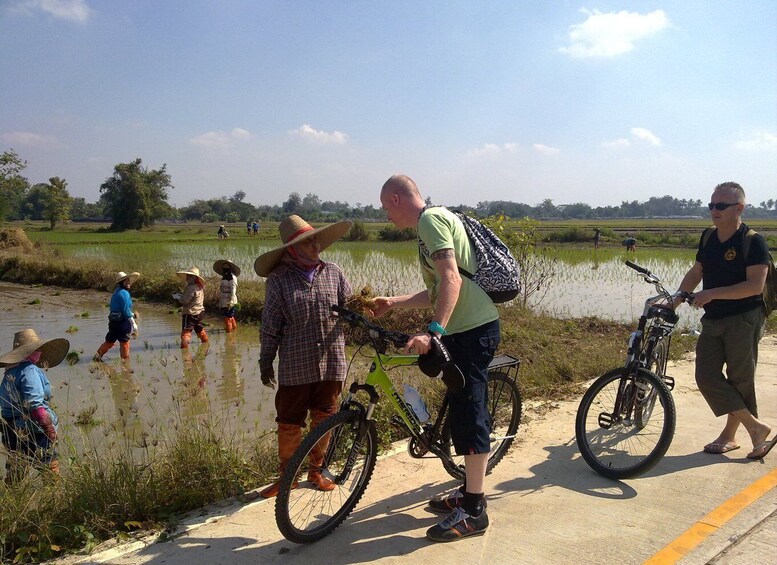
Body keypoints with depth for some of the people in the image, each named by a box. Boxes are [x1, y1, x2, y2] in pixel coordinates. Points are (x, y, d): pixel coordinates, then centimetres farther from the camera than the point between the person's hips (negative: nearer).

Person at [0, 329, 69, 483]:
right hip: (33, 432, -8)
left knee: (15, 470, 16)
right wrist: (49, 426, -21)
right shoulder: (30, 370, -18)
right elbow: (34, 403, -24)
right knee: (51, 465, 5)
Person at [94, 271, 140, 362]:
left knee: (109, 341, 19)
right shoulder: (123, 293, -14)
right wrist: (134, 324, -14)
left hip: (113, 322, 9)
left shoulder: (116, 292, 15)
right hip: (122, 322, -9)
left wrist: (133, 314, 14)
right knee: (124, 343, 2)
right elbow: (126, 310, -18)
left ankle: (97, 356, 23)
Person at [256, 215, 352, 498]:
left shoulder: (333, 272, 3)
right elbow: (270, 325, 0)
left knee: (323, 420, 13)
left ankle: (316, 469, 33)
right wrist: (265, 362, 2)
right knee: (289, 424, 6)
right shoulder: (279, 280, -4)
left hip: (331, 363, 2)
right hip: (295, 366, -2)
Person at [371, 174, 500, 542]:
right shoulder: (433, 222, 21)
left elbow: (451, 280, -24)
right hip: (470, 327, 11)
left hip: (471, 329, -11)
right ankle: (469, 492, 28)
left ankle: (473, 511, 2)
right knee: (465, 411, 16)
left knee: (468, 414, -6)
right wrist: (393, 303, 22)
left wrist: (433, 332, -31)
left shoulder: (431, 219, -11)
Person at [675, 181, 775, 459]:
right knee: (706, 376, -2)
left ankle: (729, 434, 17)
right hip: (712, 321, 6)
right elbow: (696, 272, 16)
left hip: (743, 321, -6)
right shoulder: (708, 238, 8)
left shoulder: (753, 241, -11)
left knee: (739, 379, 2)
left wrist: (712, 293, -24)